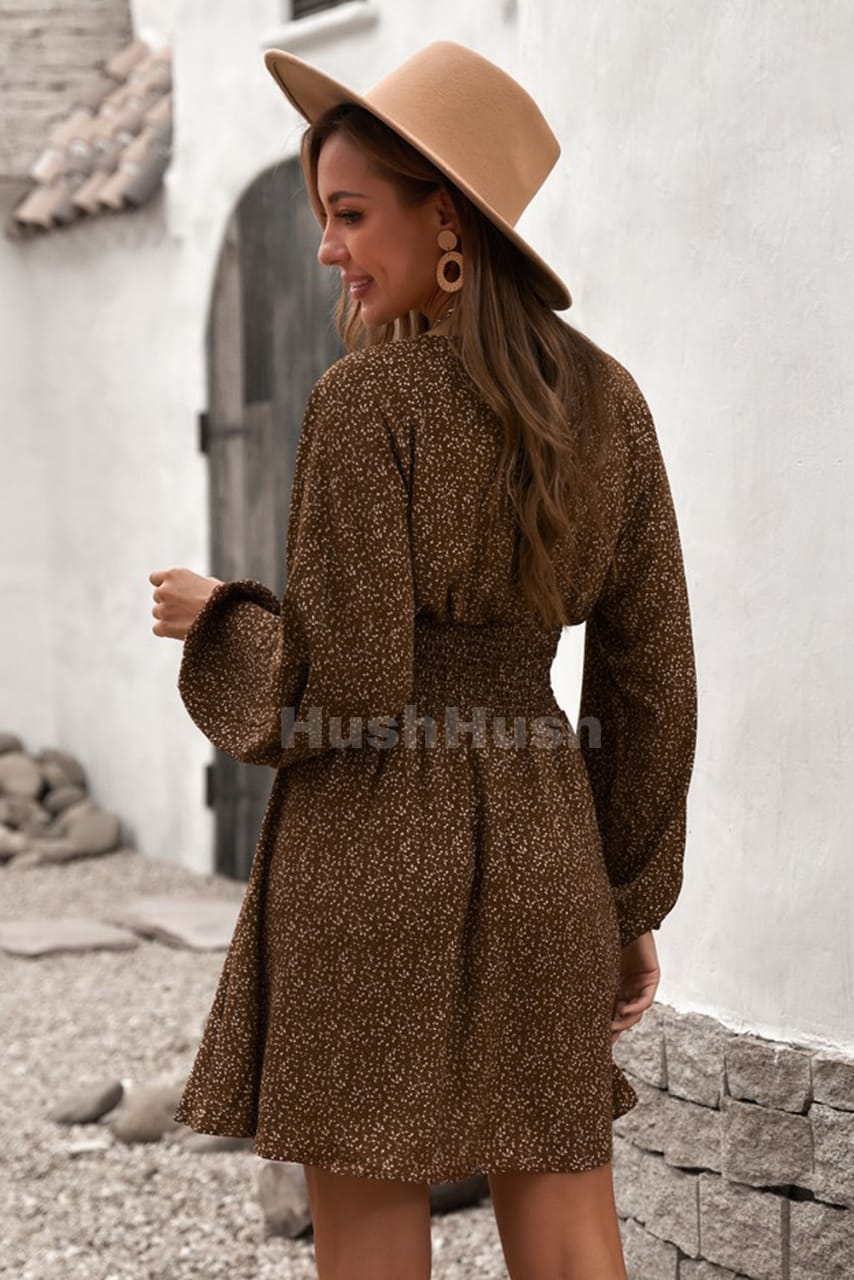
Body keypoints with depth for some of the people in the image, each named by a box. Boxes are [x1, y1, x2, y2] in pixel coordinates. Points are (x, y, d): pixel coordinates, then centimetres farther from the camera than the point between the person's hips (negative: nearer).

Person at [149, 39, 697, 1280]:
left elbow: (344, 690, -16)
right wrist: (632, 899, 13)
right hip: (541, 847, 6)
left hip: (373, 851, -5)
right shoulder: (607, 398, 5)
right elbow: (650, 677, 6)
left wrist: (216, 622, 4)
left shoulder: (368, 398, -12)